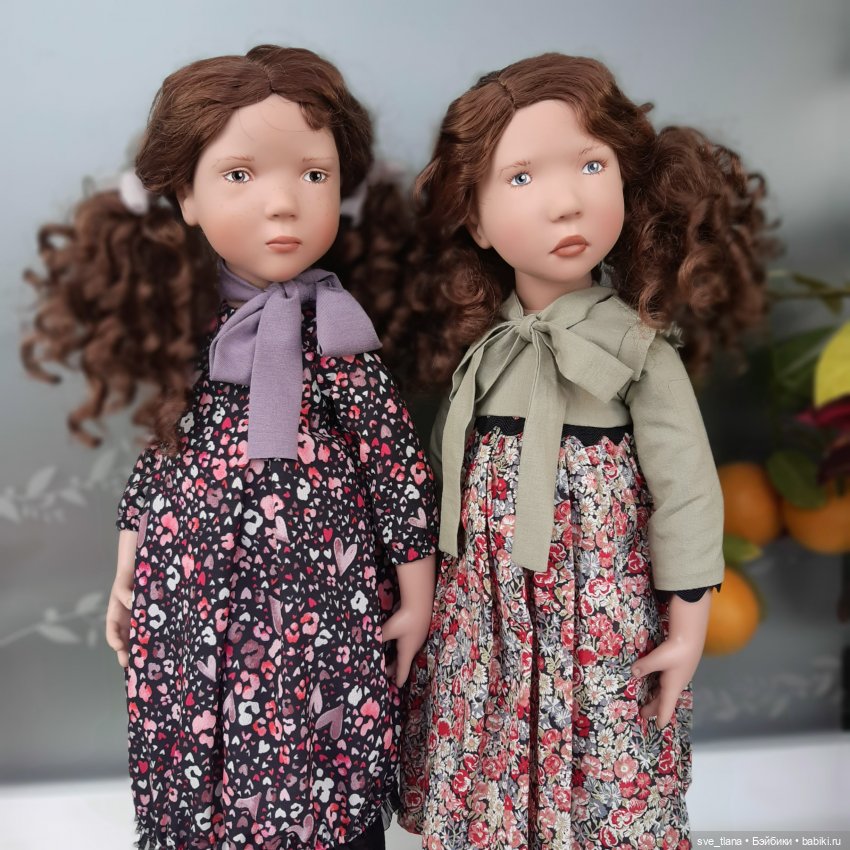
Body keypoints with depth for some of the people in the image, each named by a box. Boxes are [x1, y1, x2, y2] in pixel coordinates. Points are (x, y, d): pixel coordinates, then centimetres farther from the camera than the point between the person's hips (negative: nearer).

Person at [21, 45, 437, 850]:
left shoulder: (341, 352, -10)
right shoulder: (187, 338, 1)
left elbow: (402, 475, -5)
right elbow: (157, 464, 11)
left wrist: (416, 602, 0)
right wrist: (126, 580, 15)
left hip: (320, 625, -3)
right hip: (193, 618, 4)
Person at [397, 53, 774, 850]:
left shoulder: (639, 345, -10)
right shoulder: (476, 345, 1)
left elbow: (685, 488, -7)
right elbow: (442, 472, 10)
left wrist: (688, 625, -5)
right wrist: (423, 587, 13)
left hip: (598, 608, -3)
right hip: (483, 608, 4)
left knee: (597, 785, 7)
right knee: (478, 781, 14)